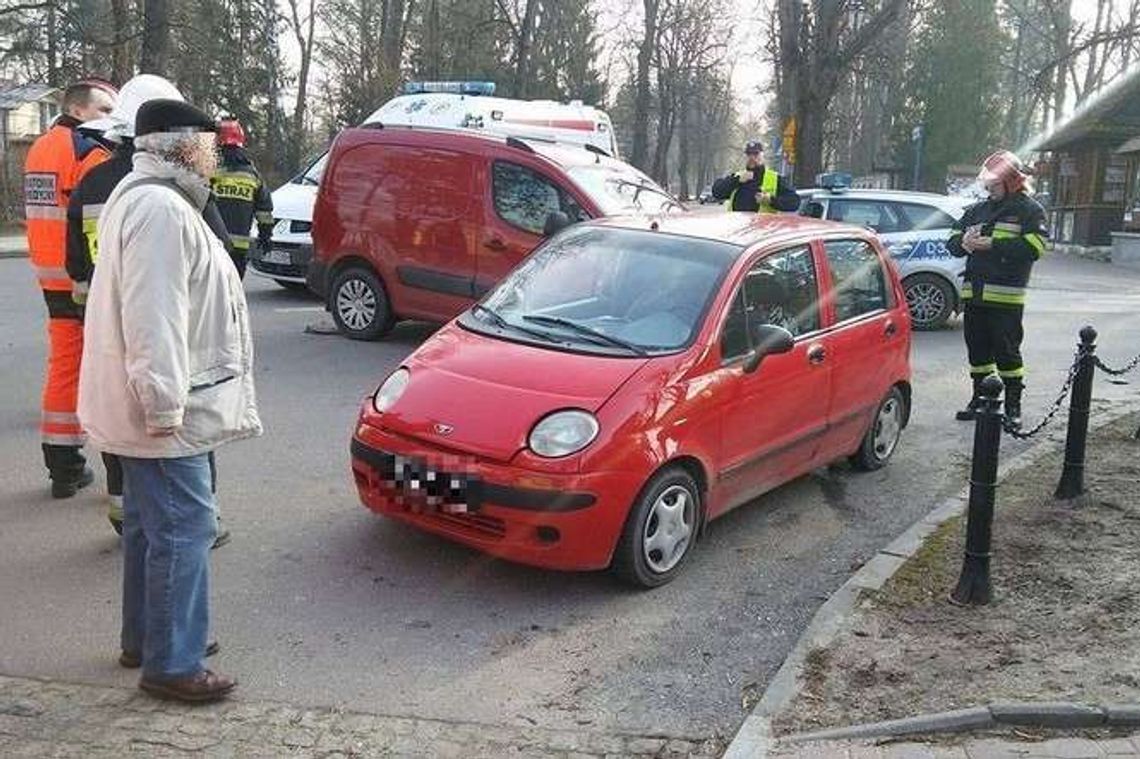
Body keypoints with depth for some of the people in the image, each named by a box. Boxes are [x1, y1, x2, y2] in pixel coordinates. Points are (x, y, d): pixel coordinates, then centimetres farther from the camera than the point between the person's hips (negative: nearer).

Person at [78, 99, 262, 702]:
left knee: (151, 524, 18)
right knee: (184, 528, -5)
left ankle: (145, 638, 31)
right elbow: (153, 319, -26)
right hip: (164, 410, -11)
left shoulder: (144, 199, 17)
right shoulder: (161, 209, -19)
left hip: (149, 406, 11)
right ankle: (172, 664, 4)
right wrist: (165, 404, -25)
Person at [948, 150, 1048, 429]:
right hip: (974, 292, 6)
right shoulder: (977, 210, 18)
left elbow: (1034, 246, -13)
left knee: (1007, 351, -3)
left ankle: (1013, 405, 6)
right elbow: (953, 240, 17)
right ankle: (979, 399, 21)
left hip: (1006, 295, -5)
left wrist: (991, 245, -17)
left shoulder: (1029, 209, 1)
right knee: (977, 349, 10)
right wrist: (963, 242, -8)